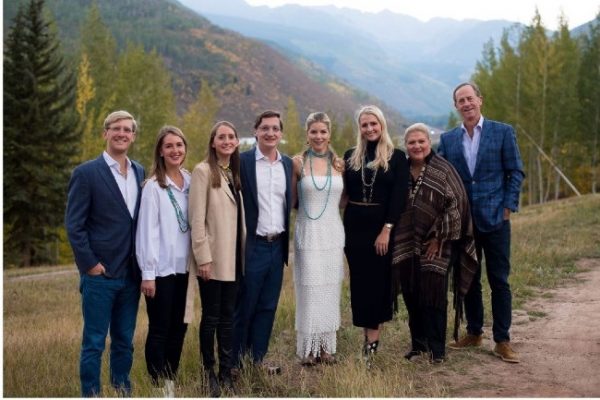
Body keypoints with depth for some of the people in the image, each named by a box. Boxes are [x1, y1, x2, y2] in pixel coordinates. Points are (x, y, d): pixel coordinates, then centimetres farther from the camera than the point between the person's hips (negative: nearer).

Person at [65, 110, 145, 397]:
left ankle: (123, 392, 25)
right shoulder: (86, 173, -6)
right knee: (94, 342, 2)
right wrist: (90, 264, -12)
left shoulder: (140, 172, 10)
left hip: (131, 274, 5)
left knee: (125, 341, 14)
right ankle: (91, 395, 13)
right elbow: (73, 225, -8)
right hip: (100, 274, -5)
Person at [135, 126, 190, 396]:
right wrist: (147, 273, -12)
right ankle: (158, 386, 13)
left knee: (179, 328, 12)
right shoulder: (153, 186, -9)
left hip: (185, 267, 5)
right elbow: (146, 231, -10)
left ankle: (171, 382, 25)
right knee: (159, 330, 3)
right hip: (162, 269, -5)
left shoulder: (191, 181, 6)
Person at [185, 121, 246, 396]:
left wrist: (243, 251, 11)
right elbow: (197, 218, -13)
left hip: (233, 257, 6)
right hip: (213, 258, -6)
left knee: (228, 317, 11)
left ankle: (226, 374, 19)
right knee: (211, 317, 4)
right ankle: (209, 373, 18)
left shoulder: (235, 172, 12)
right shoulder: (203, 171, -8)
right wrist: (203, 257, -17)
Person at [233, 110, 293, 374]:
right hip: (252, 245, -5)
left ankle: (257, 359, 22)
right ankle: (235, 361, 16)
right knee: (244, 306, 4)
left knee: (268, 306, 11)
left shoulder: (288, 164, 9)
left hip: (278, 245, 5)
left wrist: (289, 242, 9)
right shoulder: (242, 161, -7)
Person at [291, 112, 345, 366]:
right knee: (309, 290, -1)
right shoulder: (298, 162, -2)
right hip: (307, 233, -3)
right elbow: (291, 200, 3)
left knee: (330, 290, 8)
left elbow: (344, 200, 12)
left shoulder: (339, 164, 6)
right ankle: (308, 348, 11)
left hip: (333, 233, 3)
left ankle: (326, 346, 18)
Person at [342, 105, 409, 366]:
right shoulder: (350, 156, 9)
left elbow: (399, 195, -8)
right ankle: (370, 336, 17)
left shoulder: (397, 157, 0)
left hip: (382, 225, -3)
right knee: (359, 281, 5)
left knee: (378, 280, -1)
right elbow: (345, 190, 9)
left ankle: (371, 340, 3)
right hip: (355, 226, 3)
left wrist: (387, 229, -14)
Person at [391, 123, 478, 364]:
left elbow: (454, 205, -10)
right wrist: (392, 238, 9)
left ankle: (436, 349, 6)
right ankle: (417, 344, 20)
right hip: (406, 245, 4)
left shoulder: (443, 170, -6)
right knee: (411, 296, 7)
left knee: (433, 296, -4)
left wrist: (439, 238, -11)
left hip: (435, 246, -4)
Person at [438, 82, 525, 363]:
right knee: (469, 280, 11)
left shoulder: (503, 132, 0)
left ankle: (502, 341, 8)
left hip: (495, 219, -3)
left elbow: (516, 173, 0)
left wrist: (507, 208, -6)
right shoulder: (448, 139, 7)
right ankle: (474, 333, 24)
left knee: (499, 281, 1)